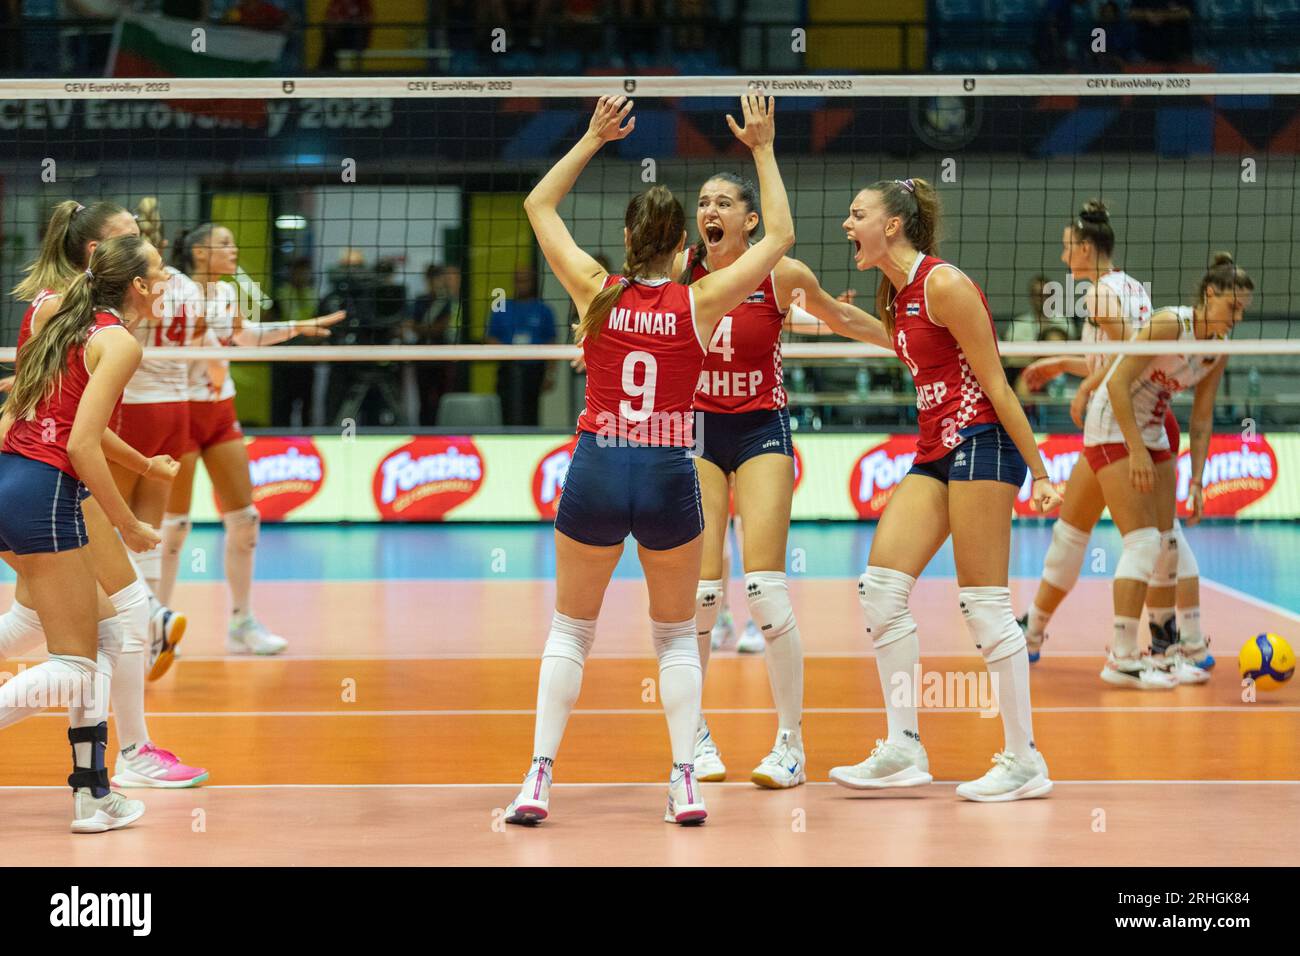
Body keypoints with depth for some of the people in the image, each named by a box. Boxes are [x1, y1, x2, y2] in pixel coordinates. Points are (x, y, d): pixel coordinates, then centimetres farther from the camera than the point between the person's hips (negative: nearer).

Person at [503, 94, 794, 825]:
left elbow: (538, 206, 12)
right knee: (677, 636, 15)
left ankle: (539, 779, 4)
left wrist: (594, 139, 15)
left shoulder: (597, 292, -2)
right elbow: (781, 236, 5)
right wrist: (764, 150, 8)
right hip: (669, 478, -1)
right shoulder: (700, 303, -5)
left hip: (596, 472, 1)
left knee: (570, 631, 13)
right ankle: (687, 783, 4)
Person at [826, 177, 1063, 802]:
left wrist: (1038, 471, -11)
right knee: (881, 585, 0)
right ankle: (903, 750, 3)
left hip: (981, 442, -9)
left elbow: (995, 385, -12)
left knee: (983, 602, -7)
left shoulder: (943, 283, -13)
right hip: (935, 451, 9)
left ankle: (1024, 760, 1)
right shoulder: (896, 294, 12)